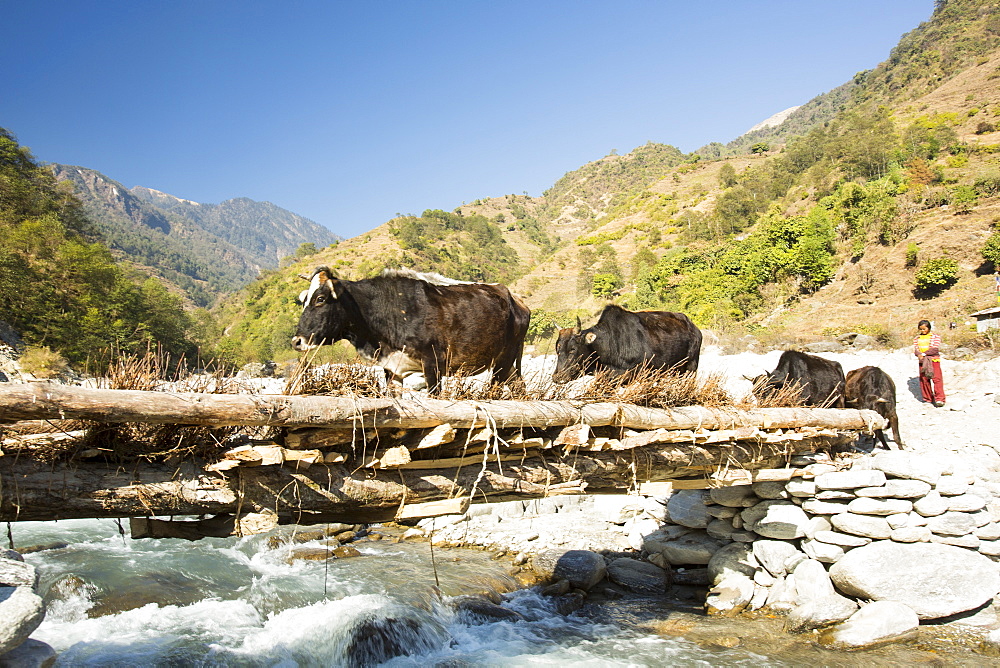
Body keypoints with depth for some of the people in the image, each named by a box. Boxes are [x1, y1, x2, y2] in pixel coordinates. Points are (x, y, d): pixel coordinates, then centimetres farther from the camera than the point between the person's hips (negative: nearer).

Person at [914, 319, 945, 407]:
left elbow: (935, 349, -9)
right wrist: (919, 355, -16)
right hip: (922, 361, 4)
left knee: (936, 378, -11)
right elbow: (915, 349, 5)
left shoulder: (935, 337, 3)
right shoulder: (917, 338, 14)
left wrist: (924, 354, -16)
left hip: (934, 360, -4)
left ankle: (939, 399, -14)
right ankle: (928, 398, 16)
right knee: (924, 380, 5)